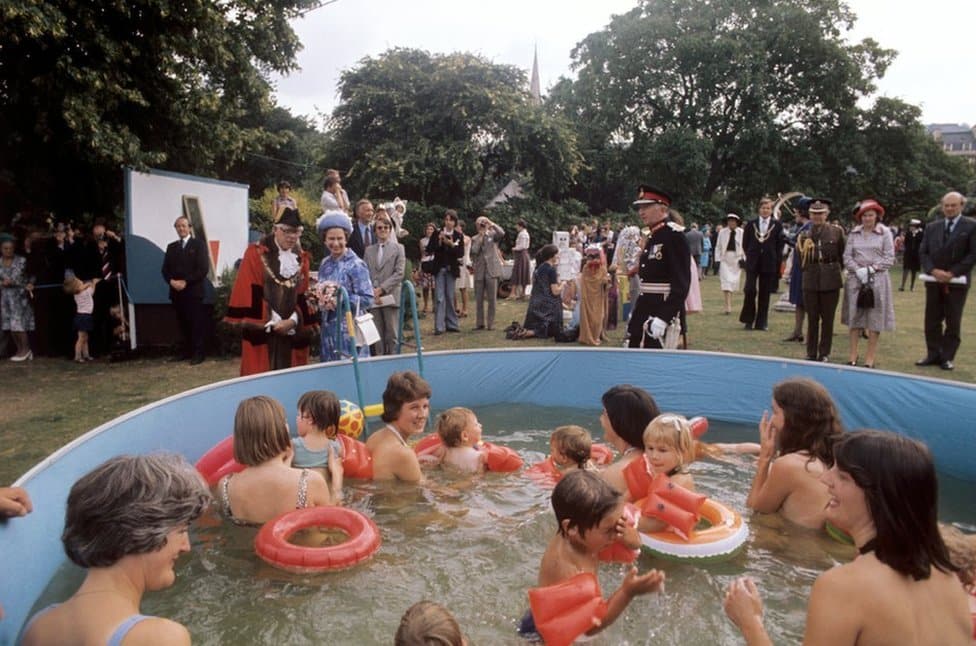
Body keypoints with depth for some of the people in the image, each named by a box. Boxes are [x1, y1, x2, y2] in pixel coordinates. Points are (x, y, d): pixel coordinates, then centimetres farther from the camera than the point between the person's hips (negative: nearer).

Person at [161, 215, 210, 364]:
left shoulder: (199, 244, 2)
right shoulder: (171, 247, 18)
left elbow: (203, 268, -8)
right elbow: (165, 269, 14)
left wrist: (186, 282, -14)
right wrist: (171, 281, -7)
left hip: (193, 291, -5)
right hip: (176, 292, 5)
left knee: (197, 323, -5)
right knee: (183, 323, 7)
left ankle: (198, 353, -1)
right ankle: (187, 350, 14)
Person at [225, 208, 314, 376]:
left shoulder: (301, 258, 10)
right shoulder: (255, 254, -4)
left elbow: (303, 296, 7)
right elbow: (250, 294, -8)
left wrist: (293, 320, -9)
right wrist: (272, 323, -12)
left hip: (292, 332, 4)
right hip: (261, 331, -4)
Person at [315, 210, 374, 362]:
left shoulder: (356, 265, -11)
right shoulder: (325, 264, 8)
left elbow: (367, 300, -16)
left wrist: (339, 300, -19)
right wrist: (319, 297, -4)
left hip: (349, 330, -6)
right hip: (328, 329, 6)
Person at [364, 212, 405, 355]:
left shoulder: (398, 248, 7)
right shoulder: (369, 250, 15)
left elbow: (399, 273, -3)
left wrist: (382, 288, -11)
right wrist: (372, 292, -7)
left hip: (390, 296, -2)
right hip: (374, 298, 3)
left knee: (392, 335, 0)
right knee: (378, 335, 5)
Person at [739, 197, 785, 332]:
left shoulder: (777, 224, 1)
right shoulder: (751, 223, 4)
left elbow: (779, 245, 2)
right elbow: (745, 243, 8)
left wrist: (777, 262, -2)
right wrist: (750, 256, 4)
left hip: (769, 263, 0)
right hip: (753, 262, 0)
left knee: (764, 294, 5)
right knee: (750, 290, -6)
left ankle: (761, 322, 13)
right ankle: (748, 320, 8)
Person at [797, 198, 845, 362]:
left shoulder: (836, 231, 0)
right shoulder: (804, 235, 4)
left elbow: (842, 255, 2)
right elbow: (801, 259, 3)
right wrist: (804, 248, -10)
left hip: (831, 280, -1)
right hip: (811, 280, 1)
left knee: (828, 319, 6)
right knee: (812, 318, 7)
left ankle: (824, 353, 17)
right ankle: (811, 353, 16)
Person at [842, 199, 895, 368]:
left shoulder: (885, 233, 1)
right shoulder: (854, 233, 7)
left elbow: (889, 258, -2)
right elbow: (847, 256, 4)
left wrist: (871, 269, -13)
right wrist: (858, 270, -12)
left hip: (877, 279, -2)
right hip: (856, 279, 2)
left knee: (875, 319, 1)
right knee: (854, 317, 5)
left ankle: (871, 357, 6)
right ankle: (853, 355, 12)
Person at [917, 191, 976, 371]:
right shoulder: (932, 227, 10)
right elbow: (923, 252, 6)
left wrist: (952, 273, -16)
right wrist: (933, 271, -10)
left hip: (957, 282, -4)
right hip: (934, 281, 4)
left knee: (953, 321, 4)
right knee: (932, 320, 6)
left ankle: (947, 357, 10)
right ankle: (933, 354, 15)